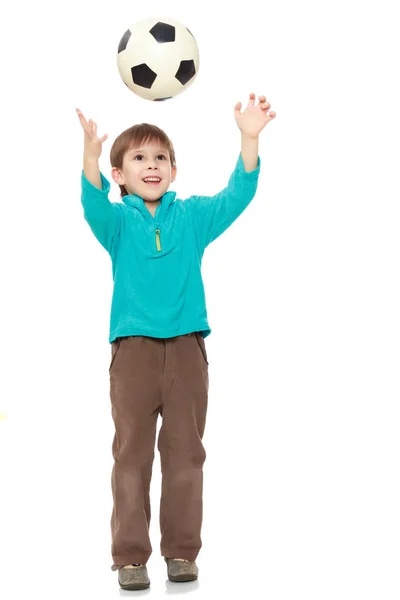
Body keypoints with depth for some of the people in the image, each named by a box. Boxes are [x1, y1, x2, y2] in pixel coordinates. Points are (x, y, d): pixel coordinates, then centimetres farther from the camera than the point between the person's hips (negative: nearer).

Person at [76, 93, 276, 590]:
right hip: (134, 347, -1)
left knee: (185, 452, 7)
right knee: (132, 453, 1)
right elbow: (94, 205, -17)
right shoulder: (118, 221, 4)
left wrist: (249, 139, -17)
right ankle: (130, 556, 8)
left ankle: (182, 551, 17)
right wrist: (90, 152, -35)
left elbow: (237, 196, -4)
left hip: (187, 347, 2)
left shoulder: (192, 216, 9)